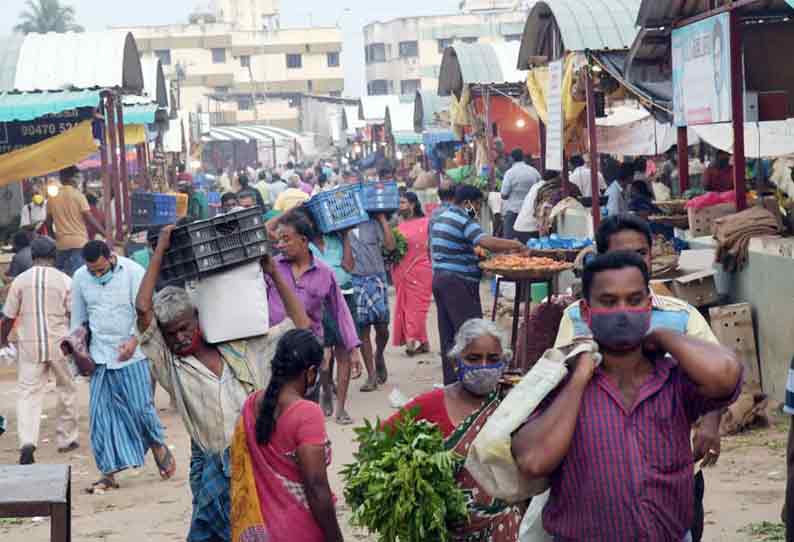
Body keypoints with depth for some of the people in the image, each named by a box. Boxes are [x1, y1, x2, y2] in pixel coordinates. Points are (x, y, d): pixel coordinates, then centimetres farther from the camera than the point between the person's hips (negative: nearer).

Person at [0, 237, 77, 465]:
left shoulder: (20, 281, 0)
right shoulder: (65, 281, -3)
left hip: (29, 345, 1)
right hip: (60, 344, 0)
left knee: (28, 393, 0)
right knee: (67, 390, 17)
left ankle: (27, 442, -18)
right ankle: (65, 439, 23)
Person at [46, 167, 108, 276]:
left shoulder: (52, 198, 6)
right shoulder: (77, 195, -6)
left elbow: (48, 223, 11)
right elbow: (89, 218, -10)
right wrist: (105, 234, -5)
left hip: (61, 243, 4)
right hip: (79, 242, -4)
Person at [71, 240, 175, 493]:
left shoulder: (133, 272, -7)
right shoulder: (80, 278, 4)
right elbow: (78, 318, 16)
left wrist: (134, 340, -18)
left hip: (131, 354, -3)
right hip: (100, 356, 3)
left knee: (141, 408, -2)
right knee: (101, 414, -1)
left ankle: (158, 445, 28)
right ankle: (109, 473, 6)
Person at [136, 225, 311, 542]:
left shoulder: (242, 349, 8)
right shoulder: (169, 365, 1)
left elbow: (300, 324, 11)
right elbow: (143, 309, -10)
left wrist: (274, 274, 7)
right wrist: (161, 250, -5)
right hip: (213, 471, -2)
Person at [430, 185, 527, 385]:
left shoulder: (440, 219, 16)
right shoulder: (464, 220, -13)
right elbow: (487, 242, -27)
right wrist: (516, 245, -18)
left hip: (438, 277, 9)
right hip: (459, 282, -9)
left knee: (447, 333, 10)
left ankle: (450, 380, 13)